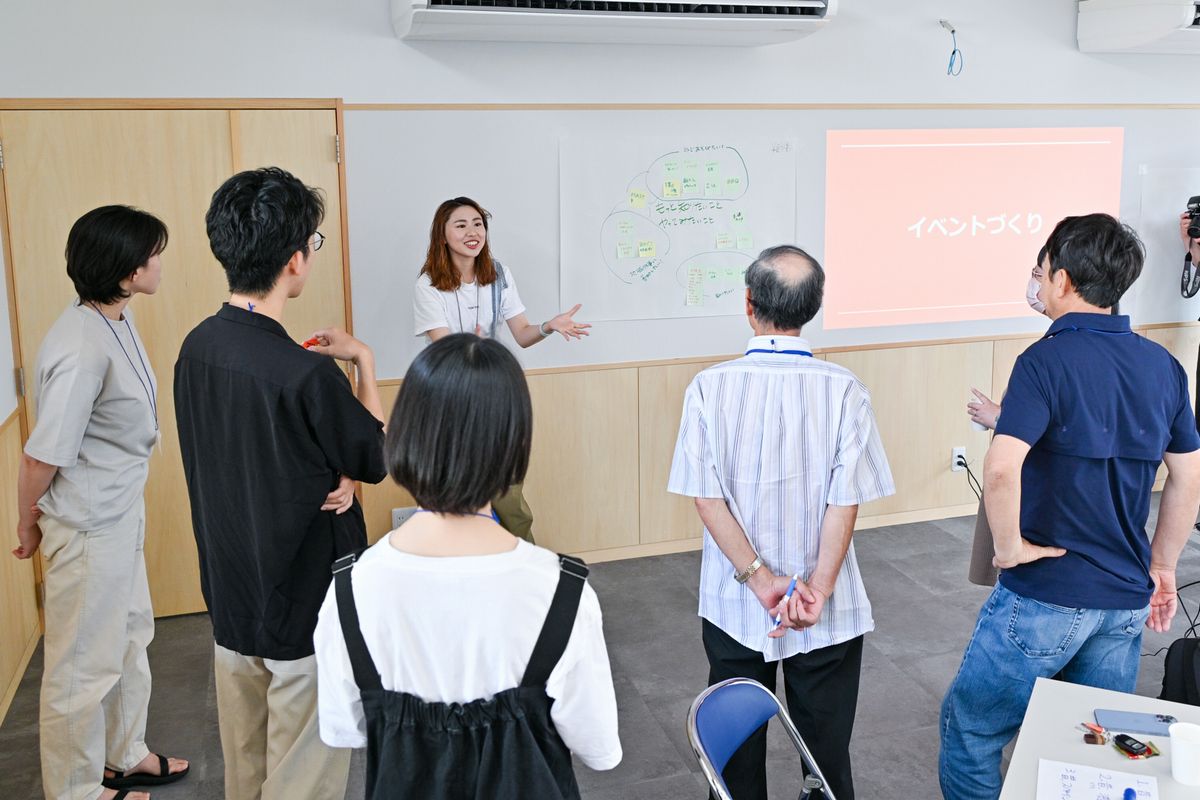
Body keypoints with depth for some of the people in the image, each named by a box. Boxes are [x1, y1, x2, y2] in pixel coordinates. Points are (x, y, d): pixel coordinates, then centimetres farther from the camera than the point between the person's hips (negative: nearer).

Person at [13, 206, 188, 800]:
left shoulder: (117, 319, 0)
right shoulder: (81, 349, -30)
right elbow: (41, 458, -24)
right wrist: (29, 524, -7)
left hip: (121, 513, 10)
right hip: (89, 527, -9)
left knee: (130, 635, 24)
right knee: (85, 663, 9)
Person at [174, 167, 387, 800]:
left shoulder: (197, 346, -5)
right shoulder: (305, 376, -28)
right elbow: (377, 459, -10)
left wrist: (334, 478, -8)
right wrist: (362, 361, 0)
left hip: (229, 596, 7)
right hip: (304, 609, -7)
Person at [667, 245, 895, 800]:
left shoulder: (710, 387, -11)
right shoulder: (843, 389, -11)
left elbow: (707, 498, -14)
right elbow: (845, 501, -15)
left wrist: (761, 580, -12)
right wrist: (817, 589, -13)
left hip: (733, 608, 0)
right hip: (828, 617, 0)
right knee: (826, 754, 16)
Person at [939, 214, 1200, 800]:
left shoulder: (1048, 360, -16)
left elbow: (1001, 469, -30)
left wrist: (1010, 548, -15)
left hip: (1045, 594, -7)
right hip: (1127, 599, 7)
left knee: (969, 729, 10)